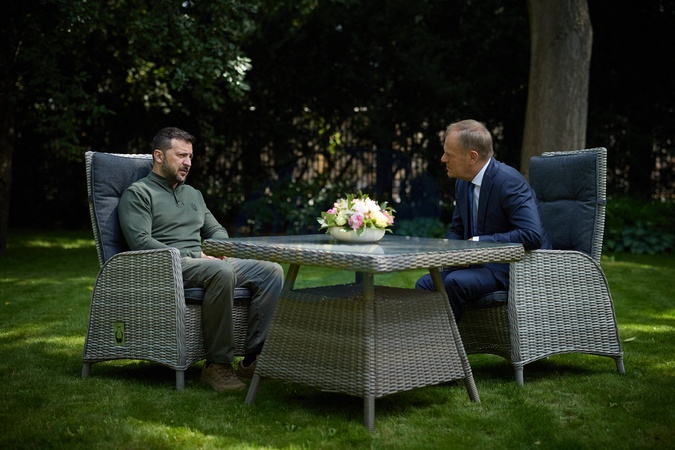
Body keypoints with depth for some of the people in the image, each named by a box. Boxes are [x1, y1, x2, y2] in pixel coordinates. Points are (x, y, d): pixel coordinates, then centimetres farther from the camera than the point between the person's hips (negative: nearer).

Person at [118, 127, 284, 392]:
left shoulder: (193, 194, 27)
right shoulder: (138, 194, 2)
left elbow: (217, 230, 30)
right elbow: (141, 242, -12)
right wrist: (195, 257, -16)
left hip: (204, 263, 8)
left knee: (271, 271, -13)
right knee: (222, 271, -39)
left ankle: (253, 359, -21)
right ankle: (217, 365, -31)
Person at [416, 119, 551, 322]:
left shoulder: (509, 182, -21)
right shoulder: (463, 182, 6)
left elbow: (532, 235, -32)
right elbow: (457, 230, 18)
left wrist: (478, 242, -26)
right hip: (482, 263, 9)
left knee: (454, 282, -29)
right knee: (425, 284, -6)